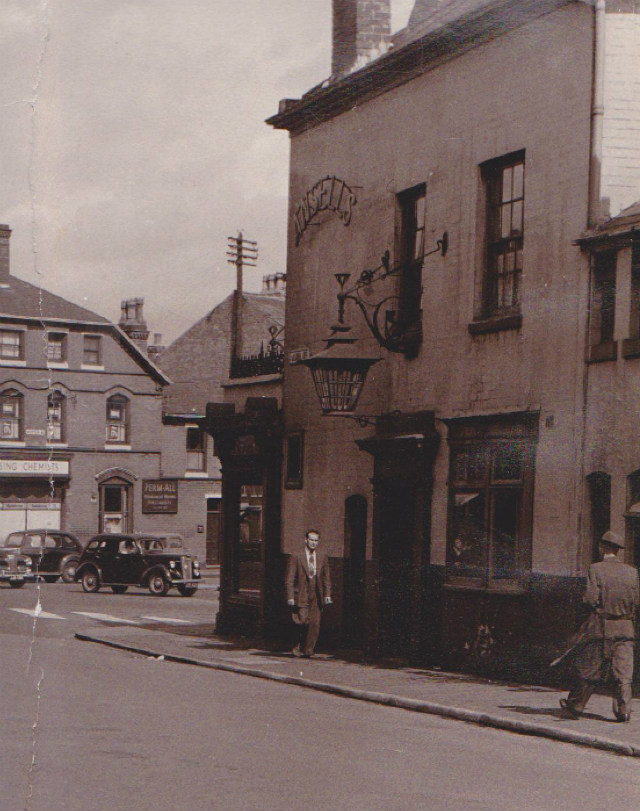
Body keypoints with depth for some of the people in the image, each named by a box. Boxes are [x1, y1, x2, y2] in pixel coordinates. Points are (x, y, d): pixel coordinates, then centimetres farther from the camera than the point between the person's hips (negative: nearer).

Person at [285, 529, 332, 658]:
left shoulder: (322, 557, 9)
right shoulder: (296, 557, -2)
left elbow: (326, 578, 14)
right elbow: (290, 578, -3)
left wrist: (327, 595, 4)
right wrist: (290, 597, -9)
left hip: (316, 596, 3)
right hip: (301, 596, -3)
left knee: (315, 623, -3)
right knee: (303, 622, -10)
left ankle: (308, 649, 7)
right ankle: (301, 646, 12)